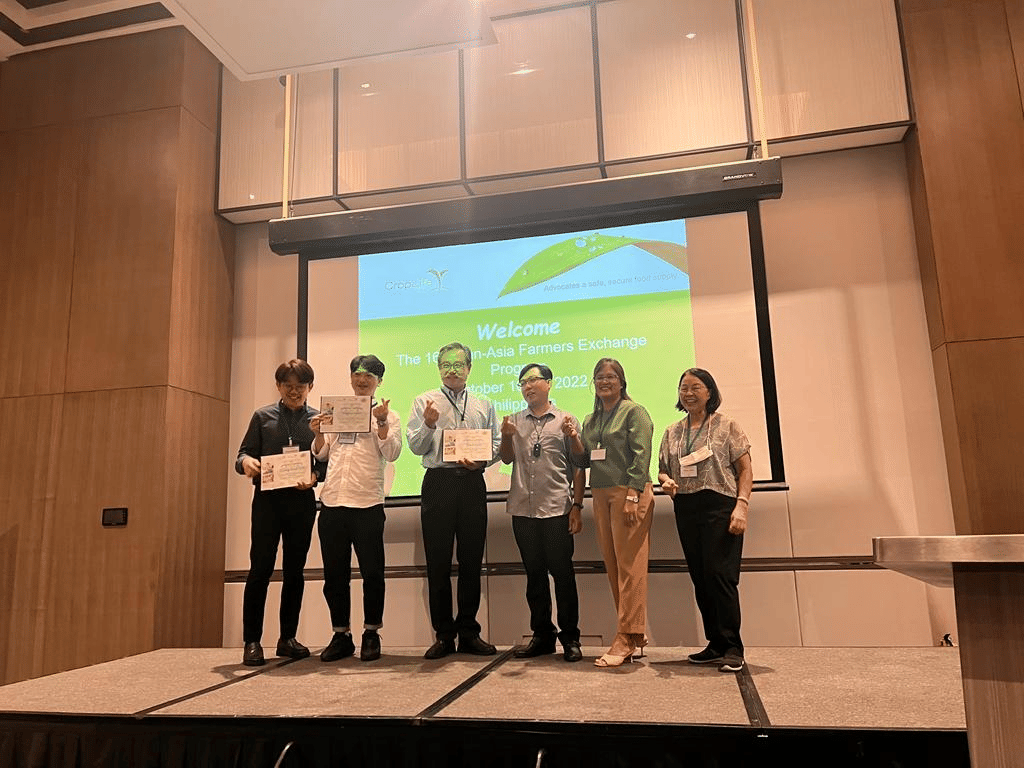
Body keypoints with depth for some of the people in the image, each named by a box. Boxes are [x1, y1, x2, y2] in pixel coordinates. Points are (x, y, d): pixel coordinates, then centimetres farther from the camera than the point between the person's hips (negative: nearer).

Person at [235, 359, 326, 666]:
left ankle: (287, 638, 18)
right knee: (260, 568, -3)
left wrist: (315, 476, -17)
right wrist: (245, 462, -19)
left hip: (302, 500, 1)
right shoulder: (263, 416, 6)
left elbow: (325, 461, 4)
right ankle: (252, 641, 7)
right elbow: (244, 453, 4)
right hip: (268, 498, -1)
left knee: (294, 569, 8)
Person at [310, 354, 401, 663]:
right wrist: (317, 434, 0)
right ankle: (341, 635, 21)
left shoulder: (387, 415, 7)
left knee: (372, 572, 1)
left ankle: (371, 634, 16)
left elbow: (392, 453, -6)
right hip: (332, 502, 4)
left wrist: (380, 422, -16)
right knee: (334, 574, 9)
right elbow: (322, 454, 18)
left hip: (368, 504, -4)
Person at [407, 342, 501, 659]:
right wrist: (428, 424, -16)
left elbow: (496, 445, 11)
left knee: (471, 561, 4)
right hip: (438, 482, -1)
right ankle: (443, 635, 9)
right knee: (438, 562, 0)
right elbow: (415, 446, 2)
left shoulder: (484, 406, 15)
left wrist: (480, 461, -9)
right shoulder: (425, 402, 10)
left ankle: (468, 632, 15)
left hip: (472, 483, 2)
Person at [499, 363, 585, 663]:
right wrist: (506, 436, -12)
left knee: (562, 573, 0)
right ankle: (542, 635, 21)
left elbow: (578, 467, 3)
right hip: (523, 509, 3)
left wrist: (577, 506, -3)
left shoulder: (566, 420, 4)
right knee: (534, 574, 10)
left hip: (557, 509, -3)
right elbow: (507, 459, 6)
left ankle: (570, 638, 12)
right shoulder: (514, 421, 13)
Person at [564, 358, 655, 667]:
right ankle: (635, 633, 16)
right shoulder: (591, 419, 19)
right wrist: (575, 439, 0)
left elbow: (641, 456, -9)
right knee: (613, 566, 6)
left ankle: (627, 638, -3)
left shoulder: (634, 412, 0)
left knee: (630, 566, -7)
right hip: (601, 495, 7)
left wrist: (632, 497, -18)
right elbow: (584, 461, 19)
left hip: (629, 493, -7)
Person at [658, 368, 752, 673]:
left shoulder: (726, 426, 0)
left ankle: (732, 649, 1)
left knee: (720, 576, -10)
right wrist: (666, 482, -6)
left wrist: (741, 505, -15)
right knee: (700, 579, 9)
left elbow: (745, 470, -3)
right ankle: (716, 645, 20)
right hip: (686, 510, 5)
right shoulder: (672, 432, 14)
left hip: (720, 507, -5)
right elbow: (662, 470, 17)